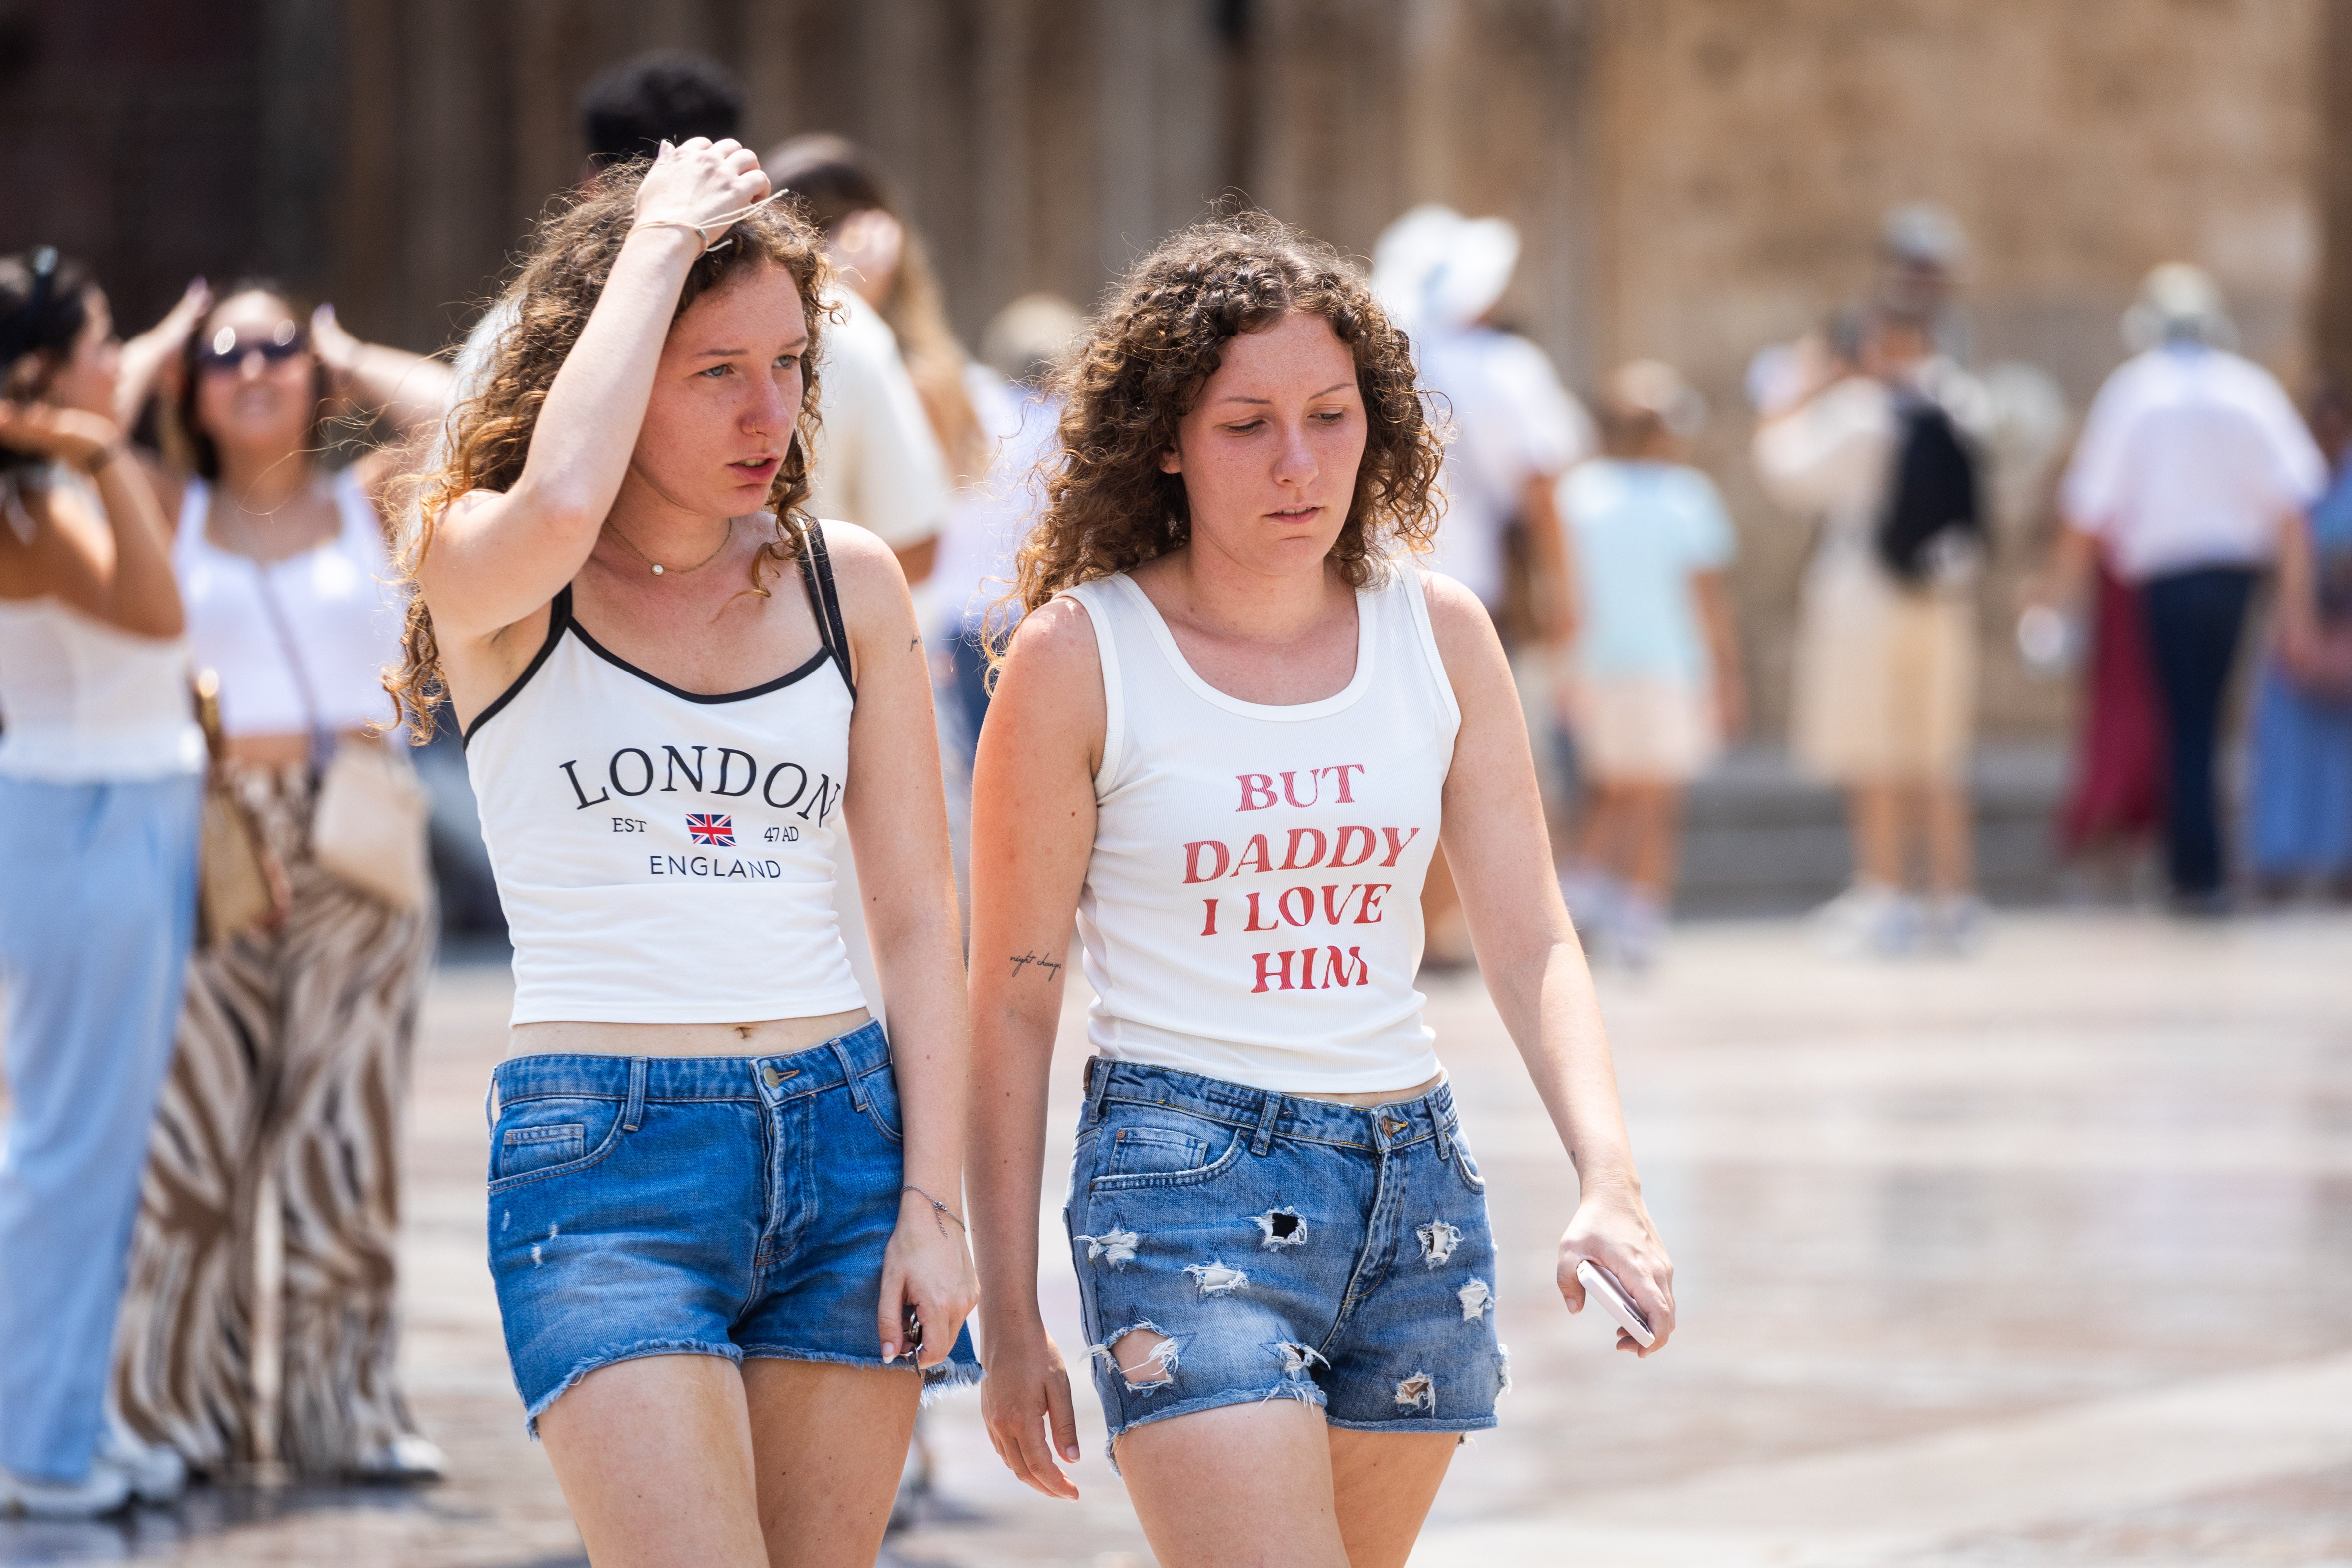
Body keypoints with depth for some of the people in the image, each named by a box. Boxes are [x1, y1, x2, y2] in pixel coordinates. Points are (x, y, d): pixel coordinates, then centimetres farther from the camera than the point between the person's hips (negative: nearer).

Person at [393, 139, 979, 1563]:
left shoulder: (848, 581, 9)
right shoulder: (486, 571, -1)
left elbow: (919, 912, 9)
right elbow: (560, 505, -27)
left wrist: (933, 1204, 0)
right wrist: (661, 241, -14)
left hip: (844, 1131, 4)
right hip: (600, 1142, -4)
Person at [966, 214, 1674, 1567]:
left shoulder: (1436, 631, 6)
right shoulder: (1082, 655, -5)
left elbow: (1529, 941, 4)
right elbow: (1013, 1000, -1)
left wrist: (1611, 1178, -13)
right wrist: (1011, 1317, -2)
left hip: (1417, 1178, 5)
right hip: (1186, 1179, -5)